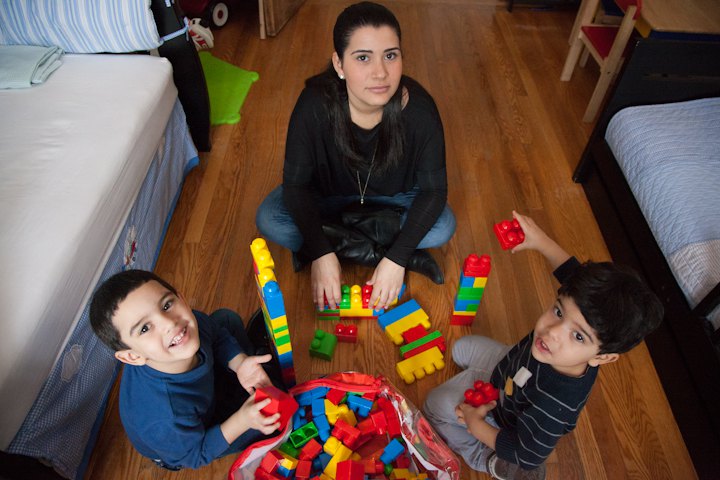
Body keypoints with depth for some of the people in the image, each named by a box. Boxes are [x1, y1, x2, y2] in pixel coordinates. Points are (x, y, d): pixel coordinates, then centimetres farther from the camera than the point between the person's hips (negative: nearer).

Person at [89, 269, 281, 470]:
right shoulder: (165, 419, -46)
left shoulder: (189, 323, -32)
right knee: (272, 419, -14)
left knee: (227, 318, 3)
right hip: (184, 441, -5)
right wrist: (242, 421, -35)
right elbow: (196, 455, -24)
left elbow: (218, 335, -7)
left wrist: (239, 362, -24)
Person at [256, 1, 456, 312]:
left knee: (442, 228, -23)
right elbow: (296, 183, -23)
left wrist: (397, 259, -30)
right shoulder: (315, 105, -32)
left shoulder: (419, 109, -31)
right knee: (269, 221, -22)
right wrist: (321, 253, -33)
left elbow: (434, 189, -22)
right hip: (327, 191, 0)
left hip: (395, 194, 1)